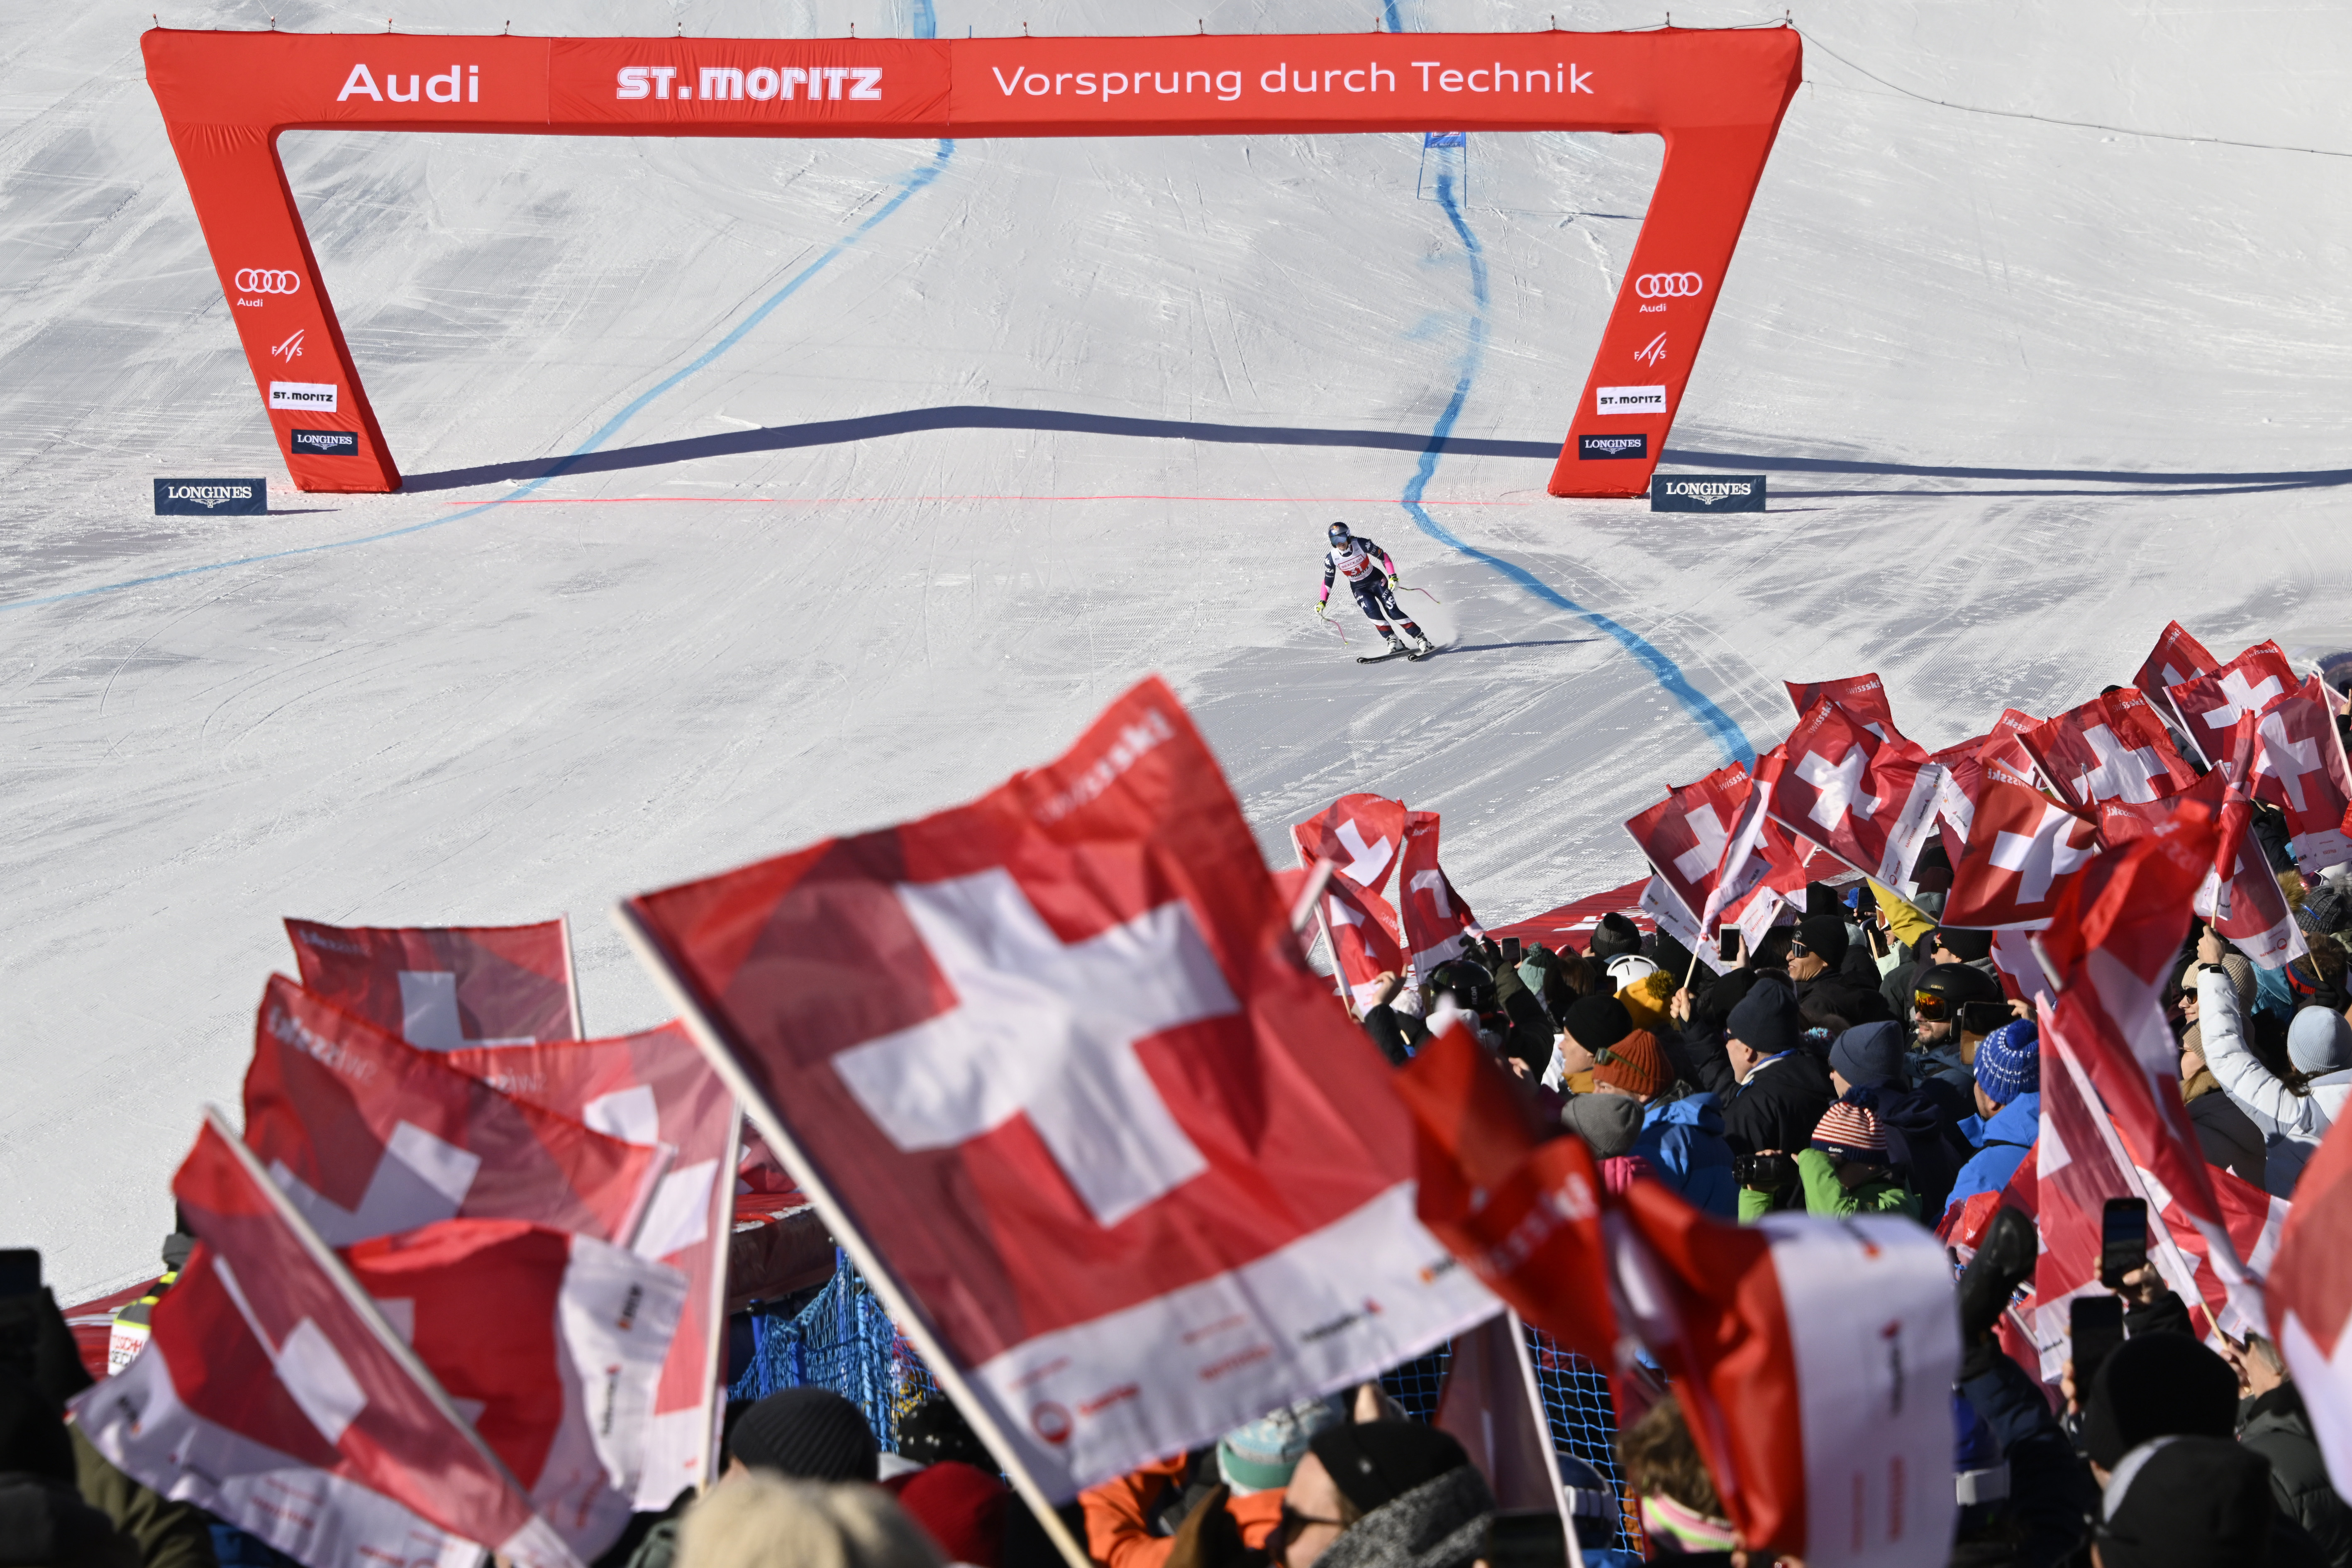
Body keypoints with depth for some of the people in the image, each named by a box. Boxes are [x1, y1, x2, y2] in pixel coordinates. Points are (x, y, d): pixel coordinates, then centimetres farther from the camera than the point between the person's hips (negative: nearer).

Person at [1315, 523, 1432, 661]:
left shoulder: (1361, 544, -21)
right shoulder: (1331, 558, -14)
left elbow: (1383, 556, -10)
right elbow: (1328, 581, -1)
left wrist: (1393, 576, -19)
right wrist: (1322, 602, -8)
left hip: (1376, 579, -2)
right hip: (1359, 589, 2)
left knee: (1392, 611, -16)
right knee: (1373, 613, -26)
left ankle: (1421, 639, -14)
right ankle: (1393, 642, -21)